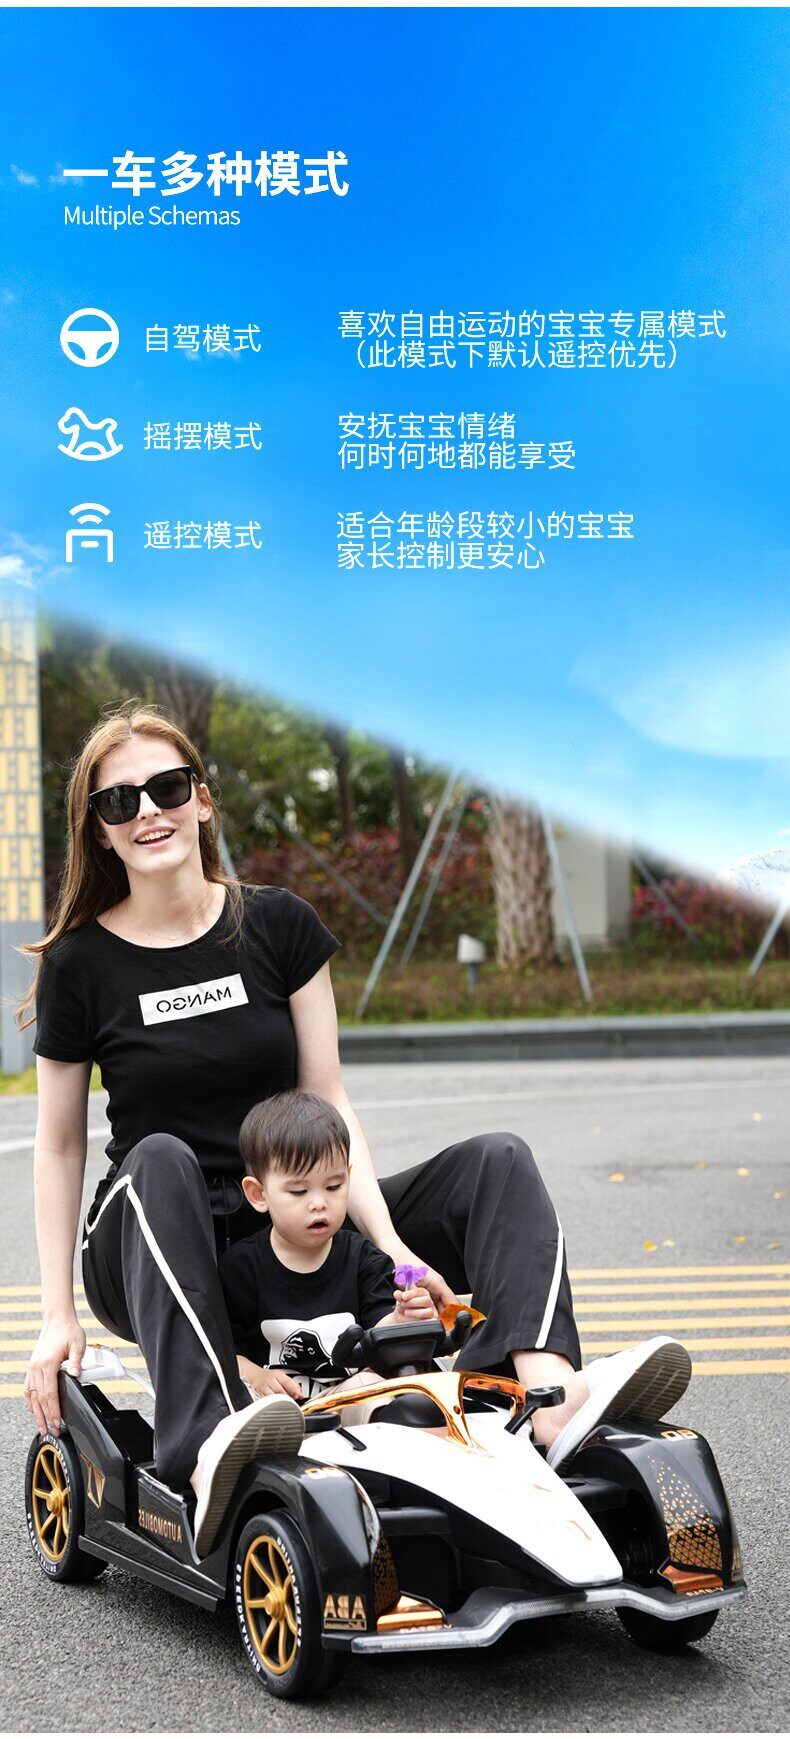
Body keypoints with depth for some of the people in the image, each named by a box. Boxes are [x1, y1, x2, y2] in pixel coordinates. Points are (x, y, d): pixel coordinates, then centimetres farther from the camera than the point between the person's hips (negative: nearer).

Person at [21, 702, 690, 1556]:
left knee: (497, 1162, -15)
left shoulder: (279, 925, 1)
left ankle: (553, 1399, -43)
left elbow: (328, 1105, 0)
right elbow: (58, 1145, 2)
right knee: (161, 1160, -36)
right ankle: (209, 1453, -57)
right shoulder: (79, 963, -5)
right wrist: (57, 1316, -4)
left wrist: (392, 1245, -12)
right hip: (152, 1252, -3)